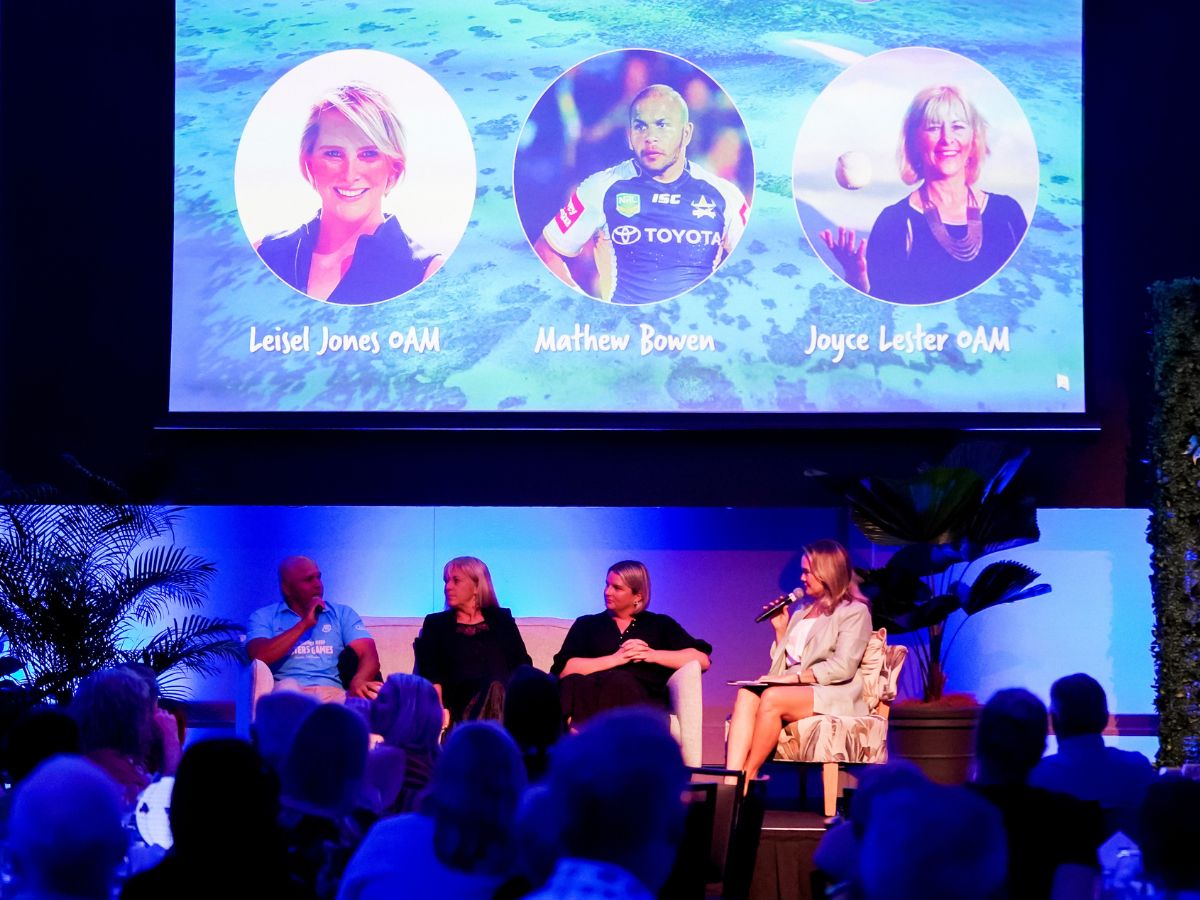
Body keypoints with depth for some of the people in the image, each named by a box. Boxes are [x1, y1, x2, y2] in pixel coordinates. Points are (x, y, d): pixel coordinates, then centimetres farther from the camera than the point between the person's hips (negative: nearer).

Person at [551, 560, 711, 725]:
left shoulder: (660, 625, 26)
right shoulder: (586, 625, 28)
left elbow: (702, 660, 12)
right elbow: (564, 669, 9)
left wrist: (652, 655, 1)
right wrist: (616, 659, -1)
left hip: (644, 699, -1)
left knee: (619, 683, -41)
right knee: (573, 683, -38)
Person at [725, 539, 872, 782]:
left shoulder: (854, 612, 2)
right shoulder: (804, 611, 25)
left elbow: (843, 667, -12)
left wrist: (795, 677, -17)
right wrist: (781, 630, 11)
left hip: (831, 695, -6)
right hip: (795, 690, 6)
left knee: (771, 698, -35)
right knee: (746, 695, -27)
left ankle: (747, 779, -29)